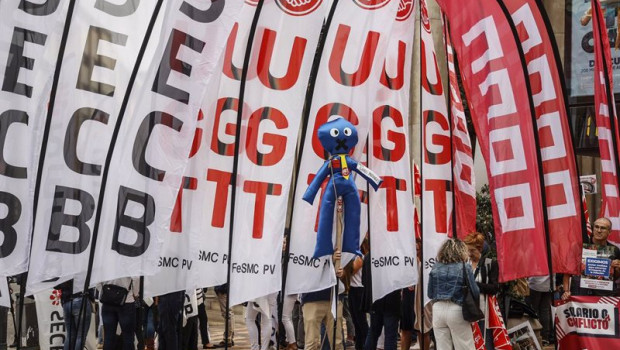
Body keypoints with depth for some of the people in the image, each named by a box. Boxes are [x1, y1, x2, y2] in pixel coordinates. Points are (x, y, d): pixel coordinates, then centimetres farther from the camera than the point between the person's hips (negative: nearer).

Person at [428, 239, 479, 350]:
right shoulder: (464, 267, -3)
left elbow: (430, 294, 10)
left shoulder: (435, 267, 7)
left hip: (438, 309, 3)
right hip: (456, 310, -3)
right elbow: (475, 293, -3)